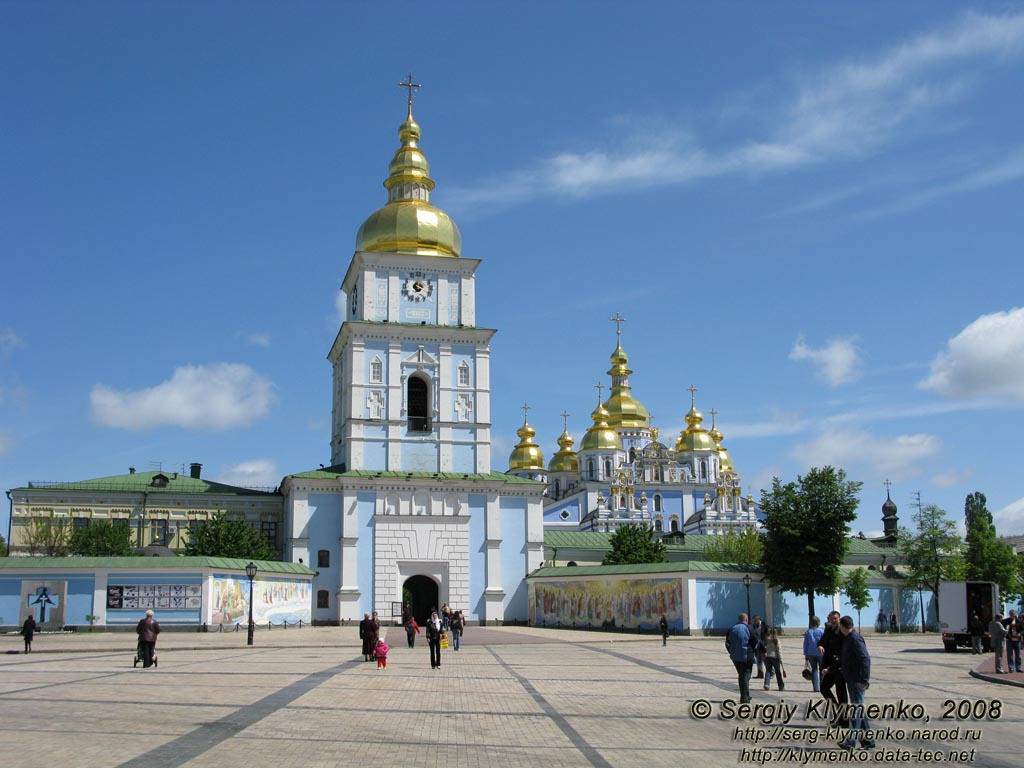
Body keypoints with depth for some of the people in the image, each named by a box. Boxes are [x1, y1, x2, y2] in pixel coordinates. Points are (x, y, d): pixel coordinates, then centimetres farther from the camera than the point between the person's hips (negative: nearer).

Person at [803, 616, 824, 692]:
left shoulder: (807, 632, 4)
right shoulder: (822, 631, -6)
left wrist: (805, 655, 13)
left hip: (811, 654, 3)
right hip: (820, 653, -3)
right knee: (822, 670, 8)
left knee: (814, 670, 7)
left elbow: (805, 644, 7)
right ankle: (822, 687, 6)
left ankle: (816, 688, 1)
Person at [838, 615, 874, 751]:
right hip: (851, 679, 10)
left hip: (857, 681, -10)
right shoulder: (848, 638, 17)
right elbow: (845, 659, 28)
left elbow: (865, 659, -23)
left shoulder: (855, 639, -15)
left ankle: (850, 741, -21)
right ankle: (868, 740, 20)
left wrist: (864, 679, -26)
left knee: (857, 709, -14)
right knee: (859, 710, 14)